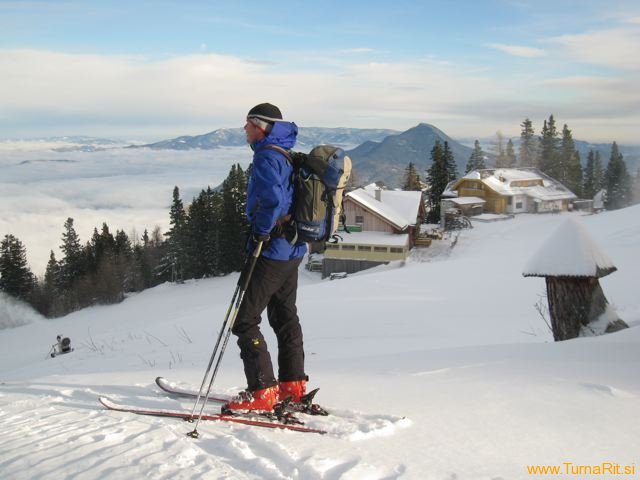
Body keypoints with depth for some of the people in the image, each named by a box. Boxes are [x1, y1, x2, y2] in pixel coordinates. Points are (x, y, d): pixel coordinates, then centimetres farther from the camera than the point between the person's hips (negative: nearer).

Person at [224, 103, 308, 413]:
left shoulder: (267, 157, -15)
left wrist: (260, 233, -19)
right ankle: (293, 385, 24)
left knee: (244, 320, -4)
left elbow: (272, 199, -30)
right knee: (285, 317, 17)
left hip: (271, 252, -10)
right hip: (293, 250, 10)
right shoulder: (290, 157, 15)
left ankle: (262, 392, -5)